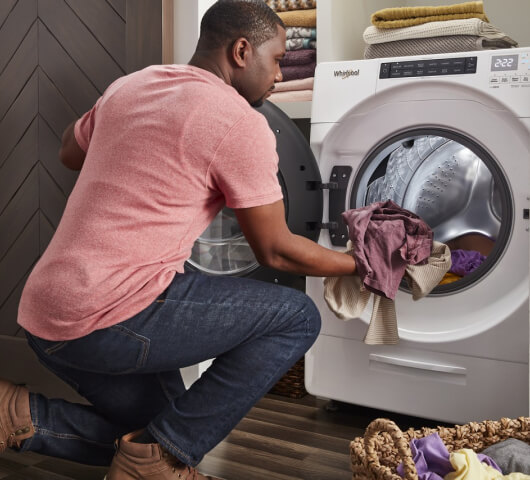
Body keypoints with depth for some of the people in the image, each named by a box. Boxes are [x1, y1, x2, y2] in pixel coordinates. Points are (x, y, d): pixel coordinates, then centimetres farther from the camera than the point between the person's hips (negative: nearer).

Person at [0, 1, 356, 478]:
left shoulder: (130, 85, 13)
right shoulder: (240, 122, -10)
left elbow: (71, 152, 30)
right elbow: (275, 250, -4)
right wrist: (359, 264, 11)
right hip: (116, 316, -9)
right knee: (297, 317, -1)